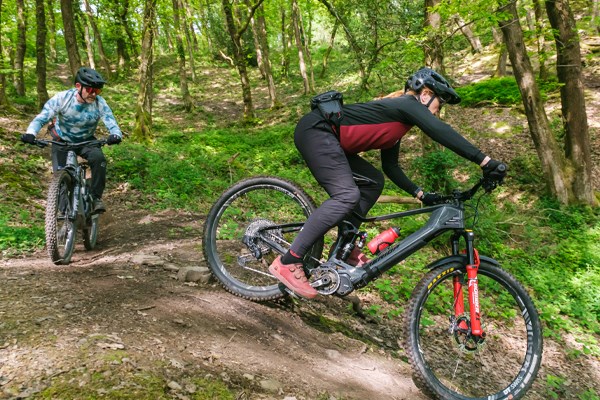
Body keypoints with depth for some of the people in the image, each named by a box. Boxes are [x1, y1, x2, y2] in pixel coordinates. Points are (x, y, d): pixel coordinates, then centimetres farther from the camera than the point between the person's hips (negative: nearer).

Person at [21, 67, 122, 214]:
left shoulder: (99, 103, -22)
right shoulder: (62, 98, -23)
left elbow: (111, 123, -27)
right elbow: (41, 117, -24)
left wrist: (115, 135, -51)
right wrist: (30, 133, -44)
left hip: (86, 141, 0)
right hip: (62, 140, 0)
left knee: (99, 158, -31)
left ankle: (96, 197, -17)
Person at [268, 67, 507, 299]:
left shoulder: (398, 121, 22)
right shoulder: (407, 104, -5)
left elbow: (390, 167, 24)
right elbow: (443, 133, -19)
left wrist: (421, 194, 19)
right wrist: (485, 162, -20)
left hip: (325, 138, 11)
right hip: (315, 130, -11)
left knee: (373, 182, 11)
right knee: (347, 195, -23)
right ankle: (288, 262, -20)